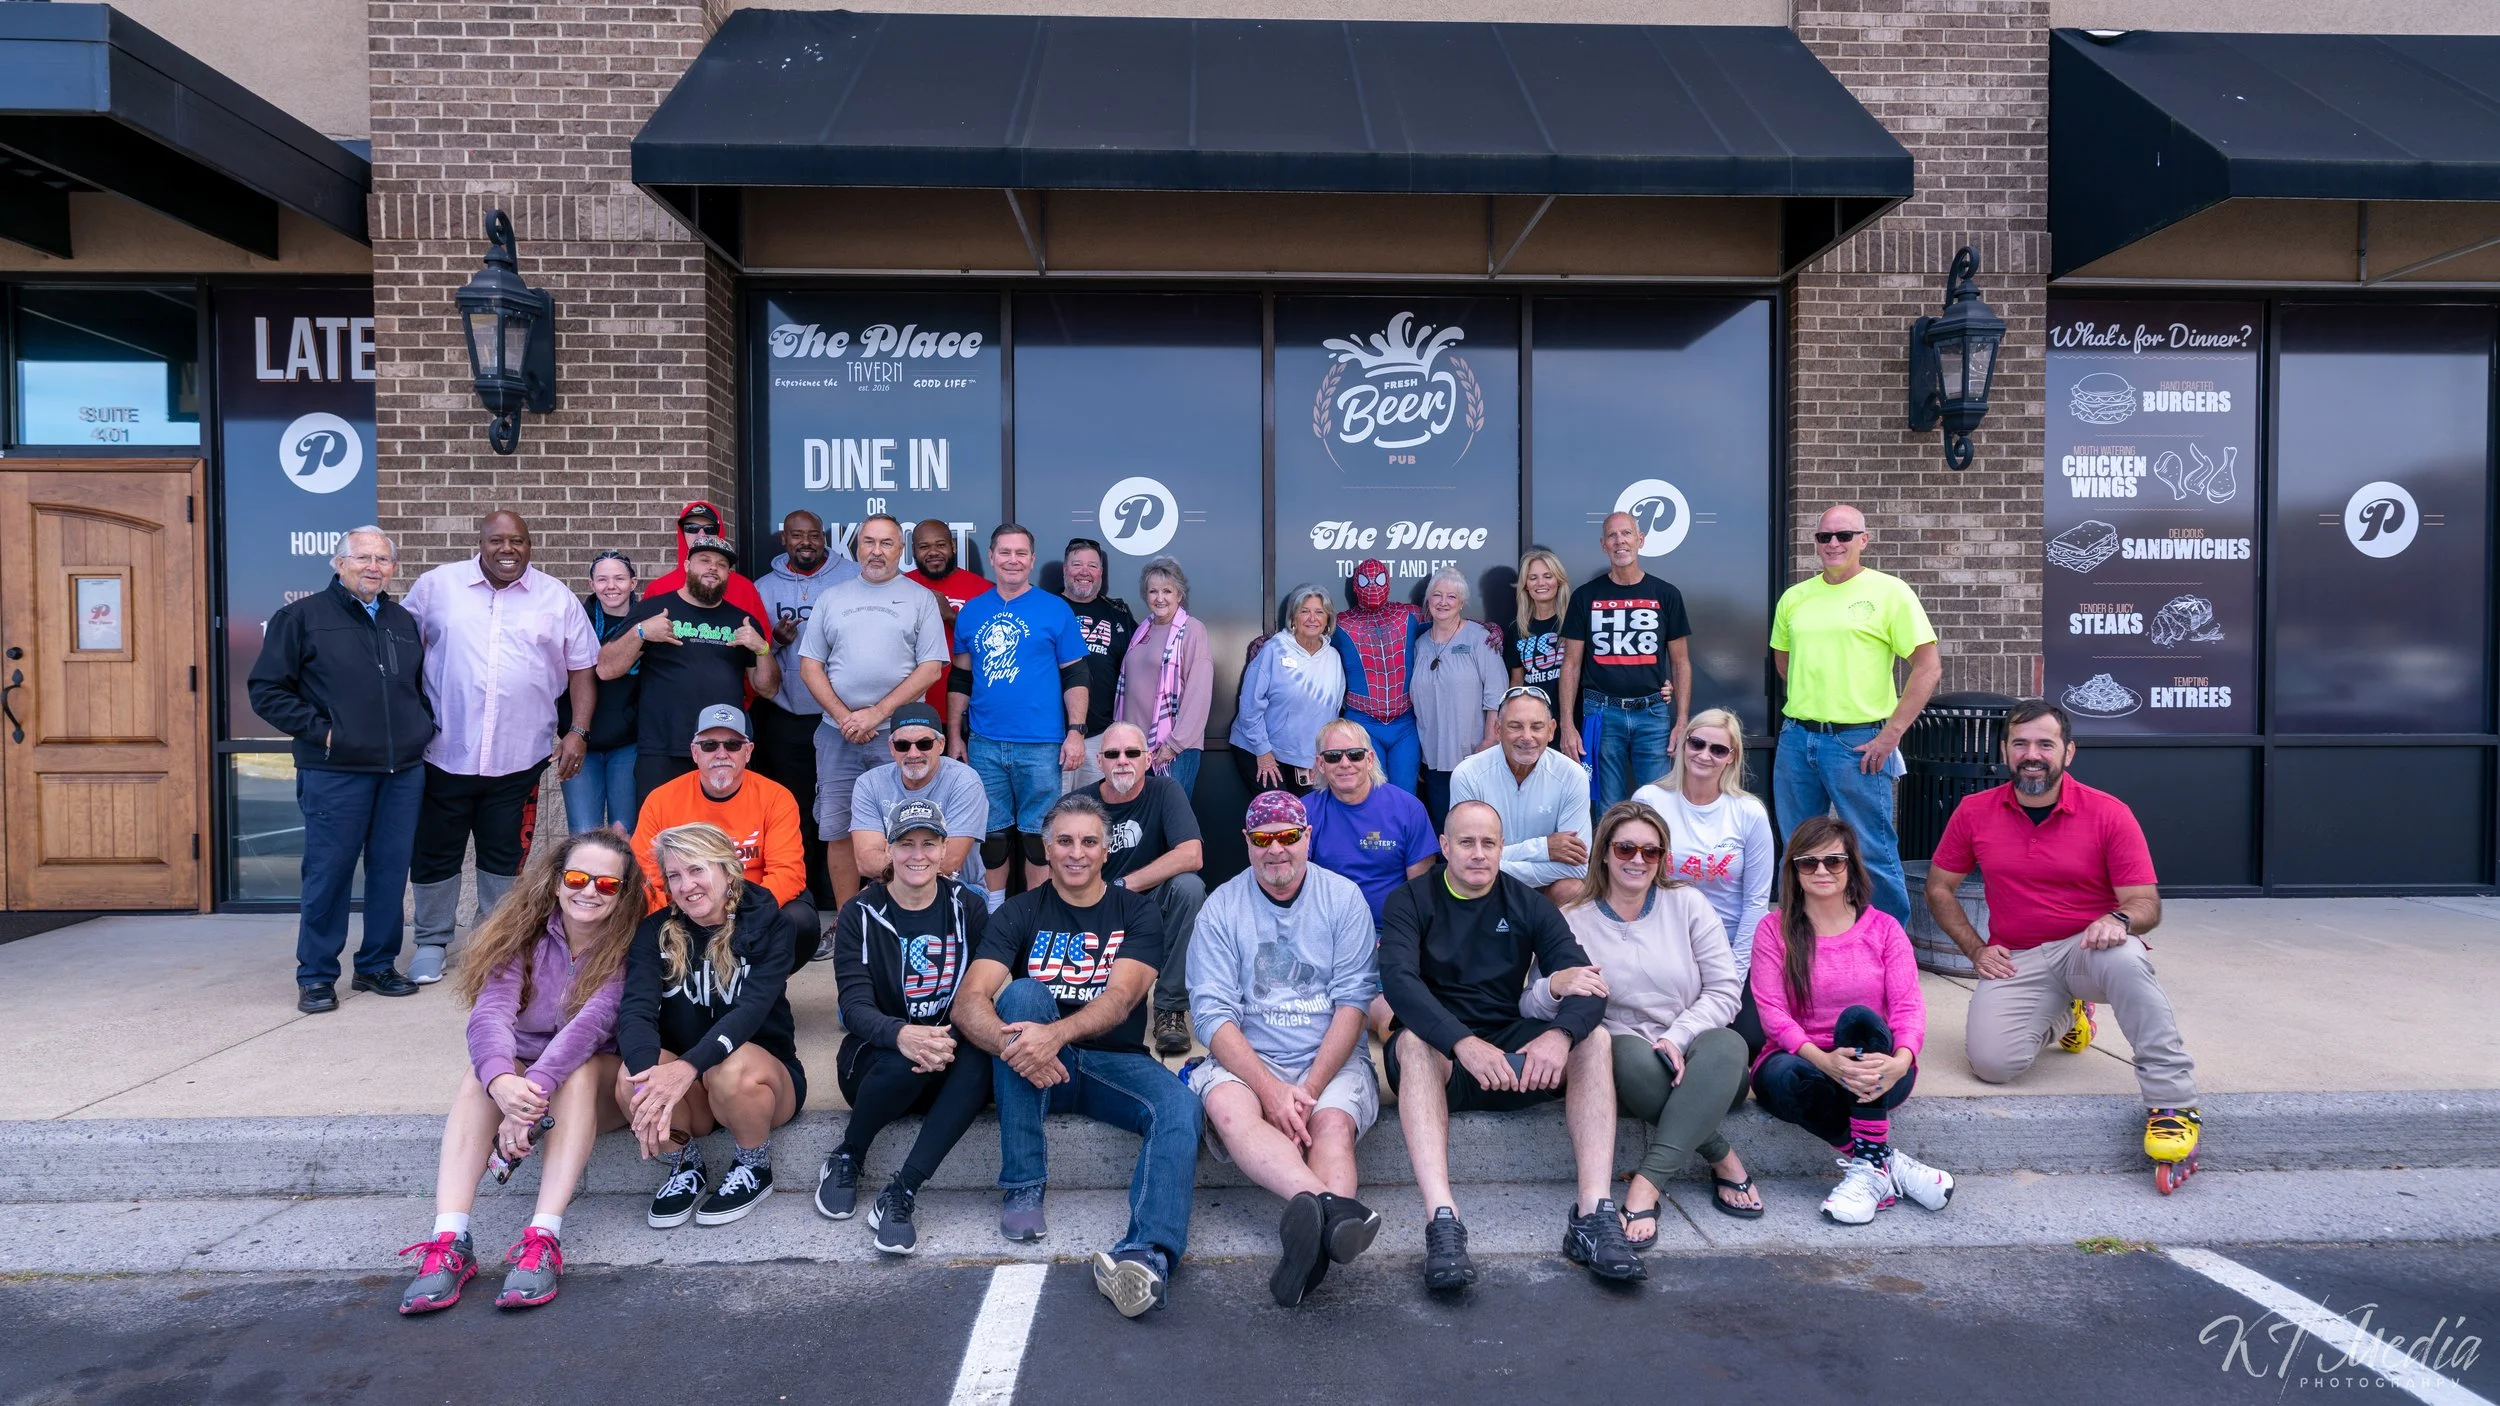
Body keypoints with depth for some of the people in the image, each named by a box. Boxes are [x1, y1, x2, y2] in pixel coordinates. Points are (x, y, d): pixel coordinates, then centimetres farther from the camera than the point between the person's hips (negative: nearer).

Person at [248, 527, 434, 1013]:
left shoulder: (404, 622, 16)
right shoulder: (303, 617, -1)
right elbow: (267, 690, -2)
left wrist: (424, 728, 11)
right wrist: (319, 730, -10)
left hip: (403, 771, 5)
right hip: (335, 772, -5)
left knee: (392, 872, 8)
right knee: (328, 873, 1)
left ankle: (377, 966, 21)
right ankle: (316, 977, 14)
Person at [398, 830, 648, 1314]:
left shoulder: (631, 947, -13)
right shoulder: (525, 935, -6)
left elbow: (591, 1022, -29)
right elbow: (490, 1012, -23)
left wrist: (535, 1088, -46)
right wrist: (502, 1082, -44)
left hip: (601, 1087, -3)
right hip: (523, 1078, 3)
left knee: (578, 1071, -34)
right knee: (481, 1073, -27)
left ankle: (544, 1239, -42)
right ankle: (449, 1239, -37)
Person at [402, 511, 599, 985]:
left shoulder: (557, 598, 4)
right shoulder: (437, 585, 3)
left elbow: (582, 667, 6)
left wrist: (578, 732, -3)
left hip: (518, 758, 0)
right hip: (445, 753, 0)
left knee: (505, 856, 10)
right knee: (436, 853, 10)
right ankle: (431, 941, 27)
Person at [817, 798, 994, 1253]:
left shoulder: (969, 910, 2)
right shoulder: (860, 915, -3)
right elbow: (856, 1006, -14)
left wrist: (948, 1041, -28)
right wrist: (902, 1035, -38)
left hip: (948, 1070, 1)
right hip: (876, 1060, -1)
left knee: (979, 1058, -33)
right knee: (903, 1062, -36)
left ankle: (900, 1194, -29)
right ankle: (846, 1160, -6)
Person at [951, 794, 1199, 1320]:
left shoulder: (1136, 914, 4)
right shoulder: (1021, 913, 4)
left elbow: (1121, 998, -14)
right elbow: (968, 1001, -11)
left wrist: (1057, 1033, -34)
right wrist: (1010, 1042, -34)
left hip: (1115, 1061, 0)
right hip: (1036, 1071, 0)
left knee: (1180, 1106, -29)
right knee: (1024, 992, -29)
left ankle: (1147, 1254, -49)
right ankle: (1022, 1184, -24)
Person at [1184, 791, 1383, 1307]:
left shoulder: (1343, 897, 4)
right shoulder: (1222, 907, 4)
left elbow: (1352, 1002, -2)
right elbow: (1212, 1012, -5)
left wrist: (1309, 1089, -14)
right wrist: (1271, 1089, -19)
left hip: (1331, 1061, 1)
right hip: (1246, 1061, -1)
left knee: (1333, 1124, -31)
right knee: (1226, 1105, -33)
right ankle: (1332, 1207, -52)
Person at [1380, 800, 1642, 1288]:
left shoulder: (1529, 905, 7)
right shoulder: (1411, 901, -1)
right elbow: (1397, 978, -20)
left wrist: (1561, 1033, -30)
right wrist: (1463, 1042, -37)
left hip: (1512, 1053, 3)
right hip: (1439, 1051, -3)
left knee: (1595, 1039, -20)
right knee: (1413, 1040, -34)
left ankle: (1593, 1215, -29)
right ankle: (1441, 1221, -46)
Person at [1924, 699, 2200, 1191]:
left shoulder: (2109, 813, -4)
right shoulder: (1974, 812, 2)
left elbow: (2147, 902, -4)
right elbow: (1939, 889, 11)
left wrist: (2119, 919, -28)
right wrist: (1975, 949, -2)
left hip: (2088, 947, -2)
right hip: (2015, 961, 3)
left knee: (2125, 958, -39)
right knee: (1992, 1062, -19)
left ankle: (2172, 1102, -30)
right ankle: (2061, 1018, 18)